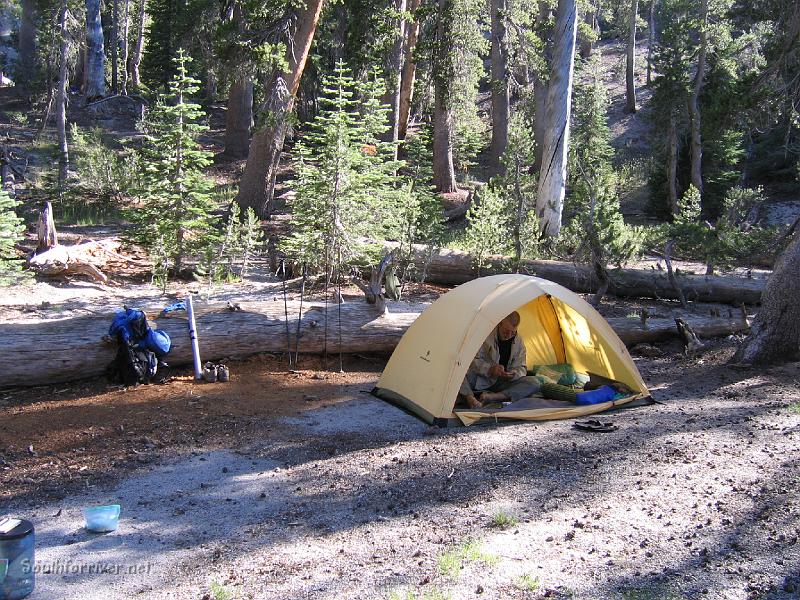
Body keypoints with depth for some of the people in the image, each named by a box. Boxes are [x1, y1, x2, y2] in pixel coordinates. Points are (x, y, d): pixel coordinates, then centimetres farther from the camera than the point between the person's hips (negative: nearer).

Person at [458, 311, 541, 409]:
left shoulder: (519, 342, 3)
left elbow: (521, 368, 5)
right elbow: (473, 360, -10)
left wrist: (514, 374, -19)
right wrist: (490, 369, -26)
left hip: (501, 383, 4)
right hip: (479, 380, -3)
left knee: (534, 383, -22)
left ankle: (491, 397, -33)